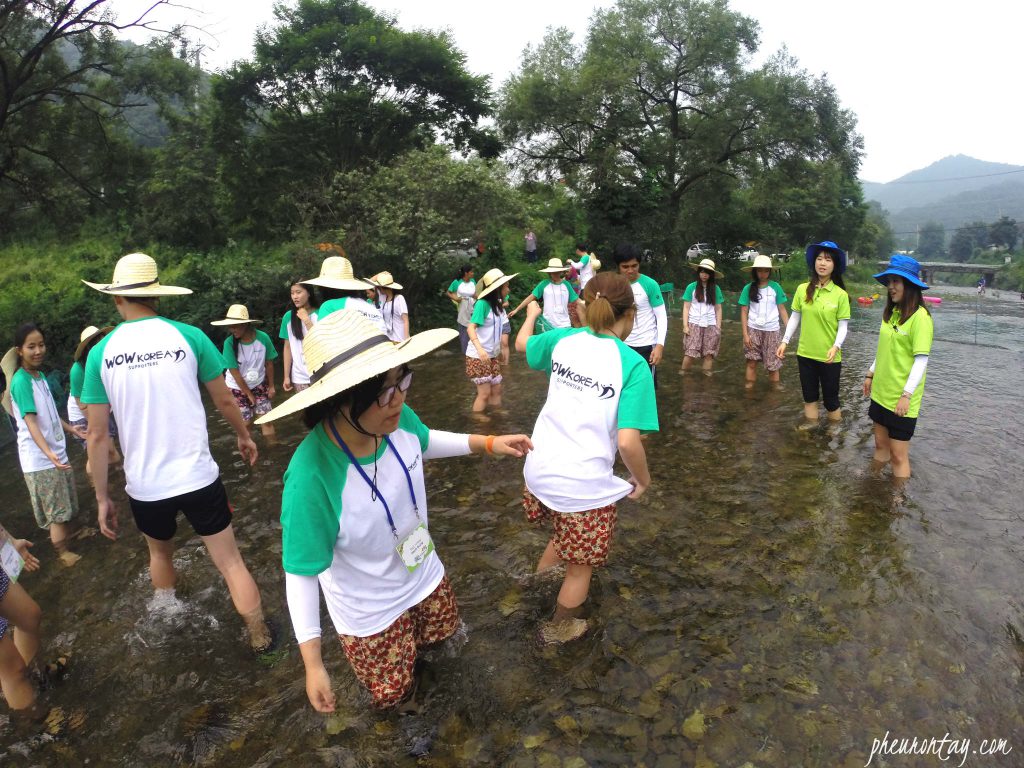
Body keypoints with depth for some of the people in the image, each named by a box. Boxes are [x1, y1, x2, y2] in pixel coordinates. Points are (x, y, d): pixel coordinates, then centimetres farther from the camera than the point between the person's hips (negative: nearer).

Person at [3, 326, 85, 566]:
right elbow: (30, 422, -28)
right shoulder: (21, 381, -20)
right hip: (39, 457, -8)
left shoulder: (40, 375, 6)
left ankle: (72, 532, 39)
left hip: (56, 450, 8)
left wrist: (71, 428, 30)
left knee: (67, 497, 21)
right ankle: (62, 551, 17)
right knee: (55, 506, 3)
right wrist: (48, 452, -39)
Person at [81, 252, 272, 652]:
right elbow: (224, 400, 0)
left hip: (144, 486, 3)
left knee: (160, 553, 29)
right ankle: (260, 638, 19)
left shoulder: (100, 352, -5)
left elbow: (97, 434, -3)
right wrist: (244, 435, 18)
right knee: (231, 561, 9)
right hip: (198, 477, -2)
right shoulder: (189, 335, -9)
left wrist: (102, 498, 6)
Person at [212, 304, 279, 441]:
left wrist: (271, 386, 0)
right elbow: (235, 372, -17)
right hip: (237, 387, -1)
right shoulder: (229, 343, -23)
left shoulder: (263, 338, -20)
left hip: (259, 384, 1)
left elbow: (269, 363, -6)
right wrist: (249, 394, -11)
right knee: (245, 422, 0)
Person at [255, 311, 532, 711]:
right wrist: (313, 664, -23)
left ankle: (410, 649, 65)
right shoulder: (312, 474, -40)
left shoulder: (399, 419, -24)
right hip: (371, 615, -4)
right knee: (395, 693, 19)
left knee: (440, 633, 31)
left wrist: (489, 443, 0)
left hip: (425, 576, 5)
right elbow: (301, 572, -26)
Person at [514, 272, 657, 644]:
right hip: (585, 484, -5)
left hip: (539, 470, 5)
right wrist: (642, 478, -3)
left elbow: (522, 343, 20)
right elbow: (628, 442, -23)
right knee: (580, 567, 22)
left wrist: (531, 314, 40)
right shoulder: (634, 365, -16)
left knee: (566, 535, 35)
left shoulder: (564, 340, -2)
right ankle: (559, 629, 43)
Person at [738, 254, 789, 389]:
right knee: (751, 362, 0)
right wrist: (745, 334, -6)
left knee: (772, 364, 3)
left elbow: (782, 309, 1)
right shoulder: (748, 288, -3)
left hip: (771, 330, 0)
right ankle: (749, 388, 9)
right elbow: (744, 312, -1)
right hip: (753, 329, 0)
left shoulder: (775, 287, -3)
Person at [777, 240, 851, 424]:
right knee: (809, 397, 15)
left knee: (831, 399, 8)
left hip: (829, 357, -2)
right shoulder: (802, 289, -2)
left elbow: (843, 326, -7)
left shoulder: (840, 294, -8)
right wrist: (785, 341, -1)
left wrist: (836, 346, -22)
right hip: (805, 353, 3)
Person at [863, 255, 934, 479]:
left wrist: (906, 395, -19)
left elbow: (921, 360, -18)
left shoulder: (920, 316, -17)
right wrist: (871, 374, 19)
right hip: (881, 393, 7)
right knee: (880, 445, 20)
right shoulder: (891, 312, 7)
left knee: (899, 456, 3)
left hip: (901, 399, -7)